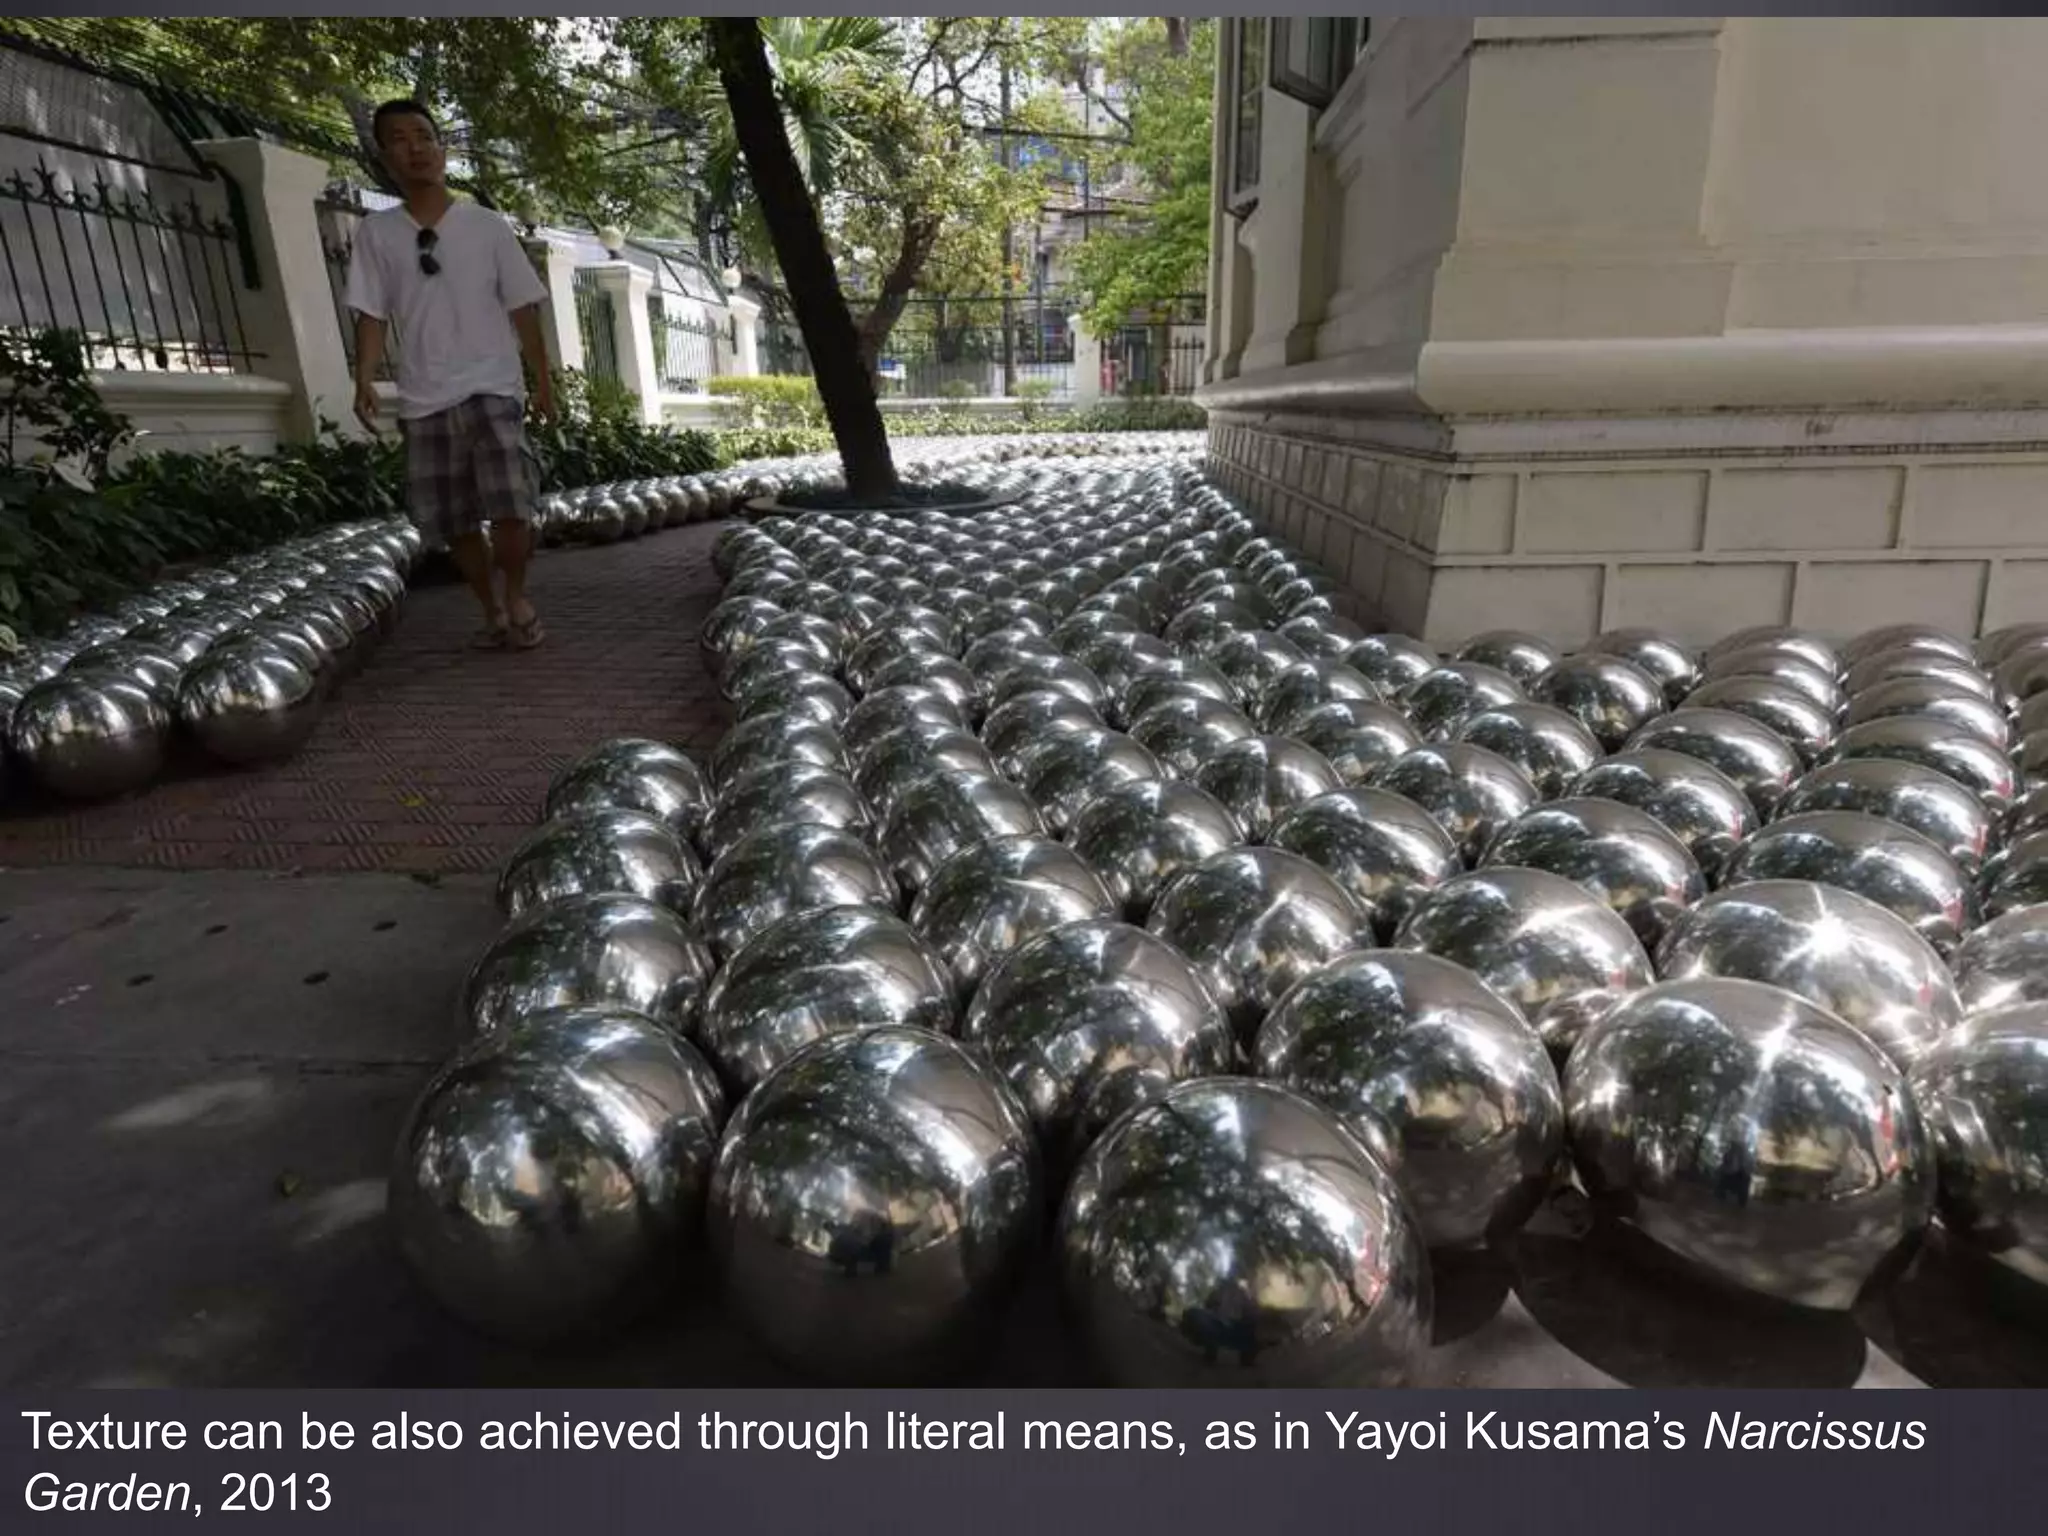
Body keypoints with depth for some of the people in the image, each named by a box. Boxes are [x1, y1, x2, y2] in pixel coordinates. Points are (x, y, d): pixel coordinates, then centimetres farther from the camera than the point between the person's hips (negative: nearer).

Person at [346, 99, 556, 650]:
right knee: (454, 523, 3)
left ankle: (517, 596, 4)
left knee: (509, 507, -19)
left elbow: (522, 309, 7)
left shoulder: (487, 225, 6)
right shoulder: (375, 232, 8)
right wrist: (365, 378, -9)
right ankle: (492, 609, 20)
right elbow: (371, 315, 5)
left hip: (492, 389, -2)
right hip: (424, 401, 2)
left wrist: (543, 381, 3)